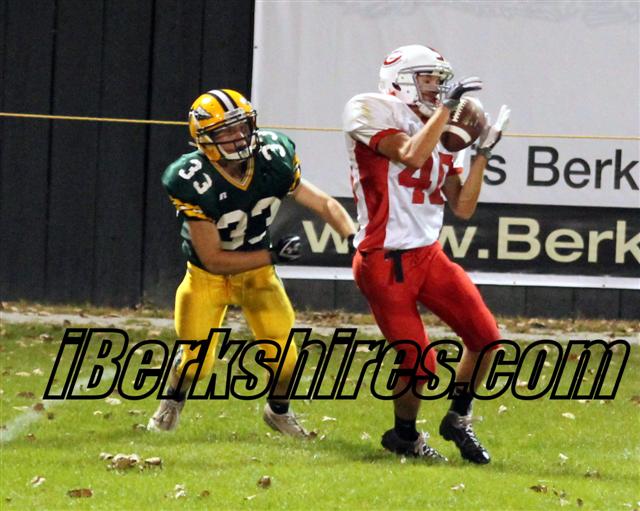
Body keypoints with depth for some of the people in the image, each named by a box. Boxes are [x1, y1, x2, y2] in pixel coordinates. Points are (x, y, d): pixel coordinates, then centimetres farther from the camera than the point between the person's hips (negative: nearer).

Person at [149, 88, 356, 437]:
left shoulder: (273, 161, -18)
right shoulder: (194, 183, -31)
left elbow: (323, 204, -6)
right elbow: (212, 260, -25)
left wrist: (356, 238, -23)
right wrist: (273, 256, -26)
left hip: (257, 270, 3)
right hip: (207, 276, -3)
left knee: (283, 355, -8)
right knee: (197, 361, -8)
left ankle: (278, 411, 26)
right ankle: (173, 402, 29)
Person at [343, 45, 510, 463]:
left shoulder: (443, 137, 13)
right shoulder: (373, 112, -7)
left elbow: (463, 208, 9)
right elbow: (411, 155, -24)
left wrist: (483, 154, 3)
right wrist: (447, 107, -18)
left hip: (429, 255, 7)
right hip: (385, 263, -7)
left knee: (485, 335, -4)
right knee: (419, 364, -7)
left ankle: (459, 420, 18)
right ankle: (405, 436, 21)